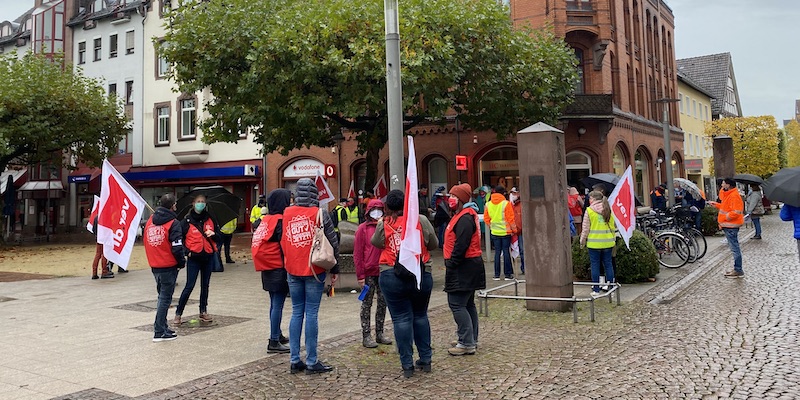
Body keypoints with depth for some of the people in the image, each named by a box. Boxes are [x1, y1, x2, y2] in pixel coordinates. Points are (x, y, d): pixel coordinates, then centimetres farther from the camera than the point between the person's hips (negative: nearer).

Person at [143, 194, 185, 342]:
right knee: (165, 298, 0)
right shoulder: (173, 223, -14)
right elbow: (177, 247, -17)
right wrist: (182, 262, -4)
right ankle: (159, 332, 2)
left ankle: (162, 327, 27)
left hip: (154, 266, 7)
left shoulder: (150, 221, 7)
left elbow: (144, 240, 13)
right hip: (168, 266, -7)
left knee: (162, 296, 20)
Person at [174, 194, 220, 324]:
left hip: (208, 256, 4)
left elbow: (218, 234, 11)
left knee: (205, 285, 12)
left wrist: (213, 234, -10)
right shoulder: (187, 221, -3)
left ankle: (203, 312, 23)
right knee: (189, 286, -6)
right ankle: (178, 314, 4)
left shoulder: (210, 219, 6)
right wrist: (186, 251, -11)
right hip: (194, 257, -4)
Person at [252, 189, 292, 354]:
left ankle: (277, 335, 30)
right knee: (278, 305, -4)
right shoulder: (280, 221, -15)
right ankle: (274, 342, 0)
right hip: (279, 268, -8)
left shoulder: (264, 220, 8)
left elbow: (259, 244, 11)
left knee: (275, 303, 18)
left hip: (268, 269, 8)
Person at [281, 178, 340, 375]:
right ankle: (311, 362, 5)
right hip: (314, 270, -4)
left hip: (293, 270, 4)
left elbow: (282, 242, 12)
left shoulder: (287, 214, 4)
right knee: (311, 314, 0)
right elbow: (333, 242, -5)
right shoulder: (319, 214, -7)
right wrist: (335, 269, 2)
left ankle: (295, 361, 14)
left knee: (296, 312, 11)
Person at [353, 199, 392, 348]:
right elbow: (357, 253, -5)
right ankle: (366, 336, 11)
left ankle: (380, 333, 23)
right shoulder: (363, 228, -3)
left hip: (383, 272, 4)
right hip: (369, 273, -4)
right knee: (367, 304, 4)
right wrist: (360, 275, -10)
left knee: (383, 302, 11)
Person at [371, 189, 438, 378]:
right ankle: (425, 360, 23)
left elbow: (375, 243, 13)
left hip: (392, 276, -2)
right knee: (420, 316, 17)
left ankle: (407, 365, 7)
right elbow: (434, 244, 6)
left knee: (401, 319, 5)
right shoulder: (421, 221, -2)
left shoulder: (383, 224, -3)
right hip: (421, 275, 2)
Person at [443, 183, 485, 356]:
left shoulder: (465, 218, -18)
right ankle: (471, 340, 25)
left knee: (457, 304, -9)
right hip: (468, 267, 11)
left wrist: (451, 265, -19)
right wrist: (451, 264, 18)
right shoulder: (462, 215, 16)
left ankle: (467, 343, -5)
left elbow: (461, 246, -25)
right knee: (468, 304, 16)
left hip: (463, 268, -11)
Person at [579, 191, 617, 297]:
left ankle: (596, 290, 6)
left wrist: (582, 241, 4)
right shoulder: (608, 210, 6)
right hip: (607, 242, 4)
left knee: (595, 265, 3)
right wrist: (613, 239, 22)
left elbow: (585, 228, -6)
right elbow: (613, 226, 12)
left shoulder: (589, 210, -8)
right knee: (608, 264, 10)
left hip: (594, 243, -4)